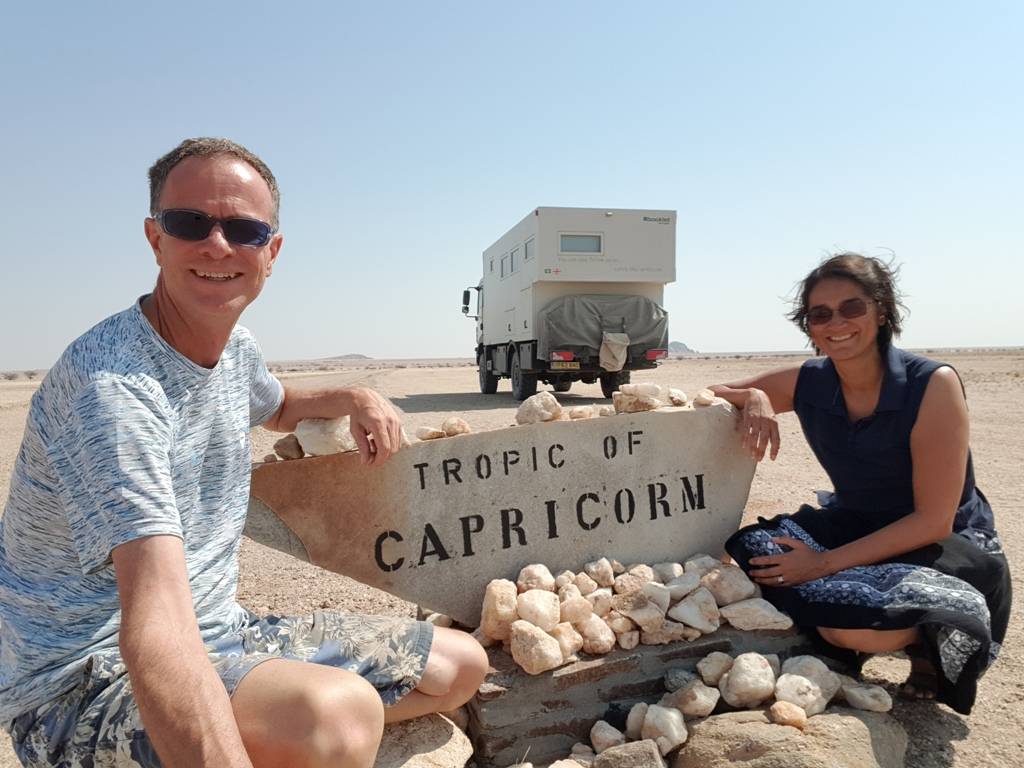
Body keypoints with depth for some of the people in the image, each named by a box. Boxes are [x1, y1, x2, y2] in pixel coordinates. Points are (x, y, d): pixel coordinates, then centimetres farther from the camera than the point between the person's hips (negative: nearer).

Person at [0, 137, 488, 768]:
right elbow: (155, 629, -35)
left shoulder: (236, 347, 3)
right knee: (337, 711, -39)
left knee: (461, 666, 8)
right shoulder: (112, 384, -25)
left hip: (223, 633, 9)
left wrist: (353, 398, 8)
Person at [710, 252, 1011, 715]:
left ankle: (923, 644, 0)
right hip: (854, 527, 5)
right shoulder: (807, 383, -7)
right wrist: (753, 397, -21)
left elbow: (934, 522, -20)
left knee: (852, 621, -33)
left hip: (947, 548, -5)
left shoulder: (933, 385, -20)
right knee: (750, 548, -20)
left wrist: (826, 564, -25)